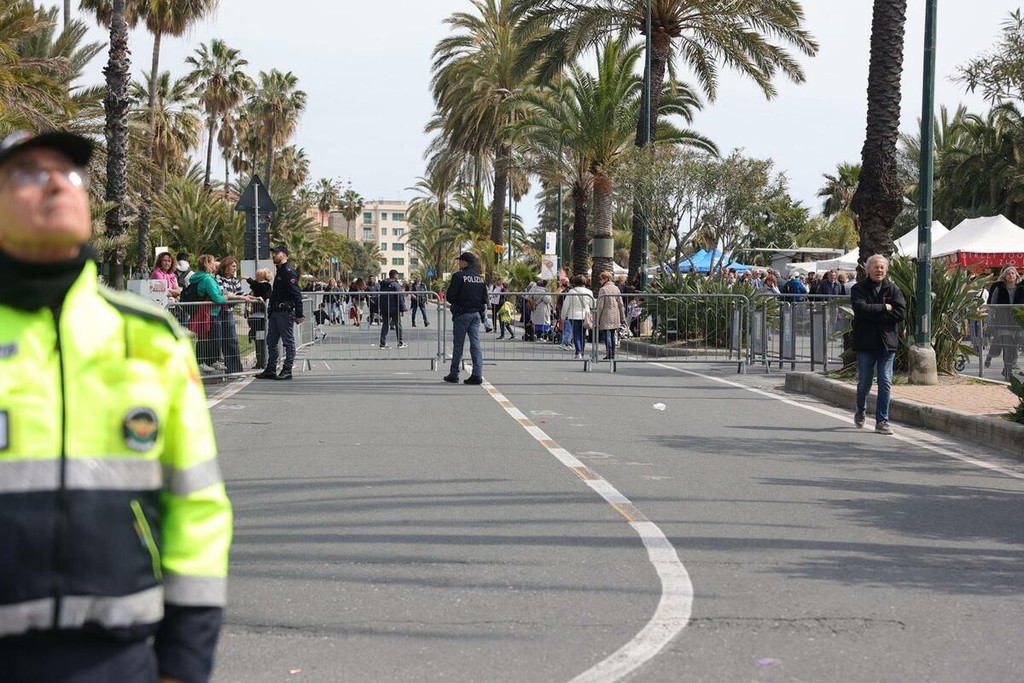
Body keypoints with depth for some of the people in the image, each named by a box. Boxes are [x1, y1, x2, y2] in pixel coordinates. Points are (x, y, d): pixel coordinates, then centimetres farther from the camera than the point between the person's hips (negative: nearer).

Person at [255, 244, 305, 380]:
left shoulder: (289, 272, -13)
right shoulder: (280, 271, 18)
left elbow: (297, 294, -18)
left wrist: (299, 314, -22)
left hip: (285, 312, -10)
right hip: (275, 312, 10)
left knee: (288, 342, -3)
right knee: (271, 342, 12)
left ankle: (287, 370, 0)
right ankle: (270, 370, 17)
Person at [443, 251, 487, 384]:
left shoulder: (459, 276, -12)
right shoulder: (481, 278, 8)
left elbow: (450, 297, -13)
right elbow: (485, 299, 9)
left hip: (462, 314, -5)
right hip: (476, 314, 5)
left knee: (458, 345, 3)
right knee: (475, 344, 3)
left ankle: (454, 374, 10)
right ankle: (477, 374, -4)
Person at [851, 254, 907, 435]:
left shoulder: (893, 289, 5)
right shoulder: (859, 289, 0)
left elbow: (901, 313, -8)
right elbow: (861, 309, -16)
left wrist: (873, 314, -12)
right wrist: (884, 308, -12)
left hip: (887, 342, 1)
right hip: (866, 342, -1)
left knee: (885, 383, -3)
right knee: (864, 382, 7)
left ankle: (882, 420, 3)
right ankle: (861, 410, 35)